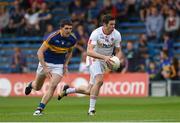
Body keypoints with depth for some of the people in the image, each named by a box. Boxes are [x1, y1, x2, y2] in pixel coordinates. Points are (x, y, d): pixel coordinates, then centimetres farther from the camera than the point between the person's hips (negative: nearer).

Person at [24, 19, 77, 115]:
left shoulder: (72, 39, -9)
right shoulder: (53, 37, -24)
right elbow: (40, 52, -20)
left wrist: (65, 64, -2)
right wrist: (45, 68, -25)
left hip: (59, 65, 2)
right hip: (45, 62, -2)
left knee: (52, 86, -19)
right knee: (37, 87, 12)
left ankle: (39, 109, -13)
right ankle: (31, 85, 51)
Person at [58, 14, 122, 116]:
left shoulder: (117, 35, -12)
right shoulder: (96, 33, -25)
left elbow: (118, 51, 0)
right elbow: (89, 51, -33)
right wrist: (104, 57, -46)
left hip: (106, 61, 5)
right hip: (94, 58, -5)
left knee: (89, 91, 4)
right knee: (99, 80, -31)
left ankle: (67, 90, 30)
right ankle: (91, 109, -23)